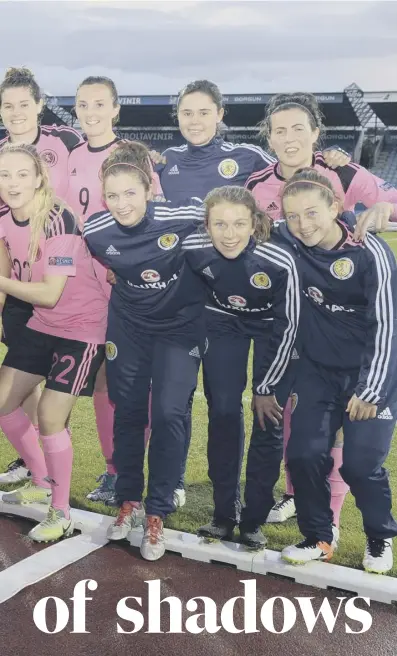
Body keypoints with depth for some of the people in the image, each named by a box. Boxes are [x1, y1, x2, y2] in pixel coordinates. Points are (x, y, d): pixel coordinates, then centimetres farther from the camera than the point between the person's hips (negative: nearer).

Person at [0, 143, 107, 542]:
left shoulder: (57, 221, -24)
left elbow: (50, 293, -25)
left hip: (83, 326, -8)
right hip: (42, 323, 8)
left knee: (50, 417, -9)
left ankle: (61, 513, 13)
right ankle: (43, 482, 34)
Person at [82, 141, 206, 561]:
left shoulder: (182, 219, -26)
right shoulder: (95, 231, -17)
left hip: (180, 324, -2)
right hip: (128, 325, 3)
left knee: (168, 414, -7)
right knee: (127, 412, 8)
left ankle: (157, 513, 10)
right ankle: (129, 501, 28)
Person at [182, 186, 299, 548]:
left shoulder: (280, 261, -35)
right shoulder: (192, 248, -28)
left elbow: (288, 326, -21)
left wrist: (265, 386, -13)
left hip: (272, 327, -2)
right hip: (224, 322, 2)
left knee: (270, 421, -4)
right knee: (223, 414, -1)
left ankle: (254, 519, 13)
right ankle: (224, 514, 14)